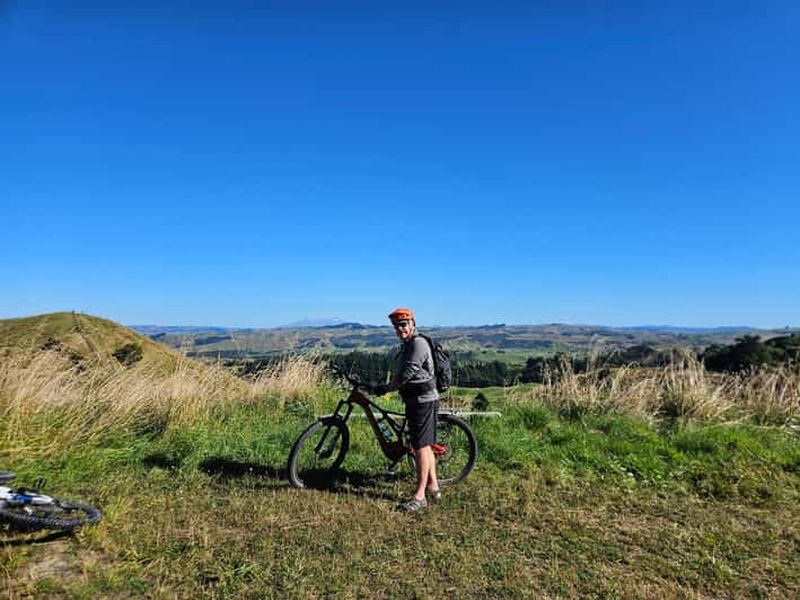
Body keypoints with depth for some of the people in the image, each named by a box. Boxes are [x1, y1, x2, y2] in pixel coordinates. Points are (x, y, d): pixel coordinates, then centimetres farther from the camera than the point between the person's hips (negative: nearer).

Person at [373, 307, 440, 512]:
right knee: (426, 446, 16)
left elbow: (406, 374, -20)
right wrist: (387, 387, 9)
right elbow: (400, 375, 19)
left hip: (423, 401, -10)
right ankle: (433, 487, 27)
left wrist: (385, 389, -10)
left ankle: (420, 496, -1)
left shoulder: (418, 343, -15)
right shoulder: (406, 345, 17)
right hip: (415, 400, 10)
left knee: (421, 447, -7)